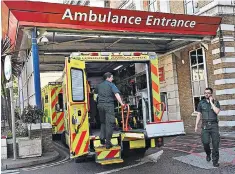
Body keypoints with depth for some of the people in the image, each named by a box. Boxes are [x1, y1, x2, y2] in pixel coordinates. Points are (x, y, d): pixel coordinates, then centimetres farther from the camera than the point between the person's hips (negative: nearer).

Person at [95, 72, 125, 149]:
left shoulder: (99, 85, 17)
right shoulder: (111, 85, -1)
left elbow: (95, 92, 36)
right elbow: (116, 94, -15)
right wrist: (121, 103, -21)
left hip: (100, 105, 6)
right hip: (109, 105, -6)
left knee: (103, 122, 20)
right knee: (109, 123, -4)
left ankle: (102, 139, 16)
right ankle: (108, 142, -5)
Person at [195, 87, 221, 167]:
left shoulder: (216, 102, 5)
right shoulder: (201, 103, 7)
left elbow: (217, 111, -14)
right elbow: (199, 115, 10)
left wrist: (211, 102, -10)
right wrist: (196, 125, 5)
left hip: (214, 125, 0)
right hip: (205, 125, 1)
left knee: (215, 143, -4)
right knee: (205, 142, -9)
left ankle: (215, 161, 6)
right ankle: (208, 154, 22)